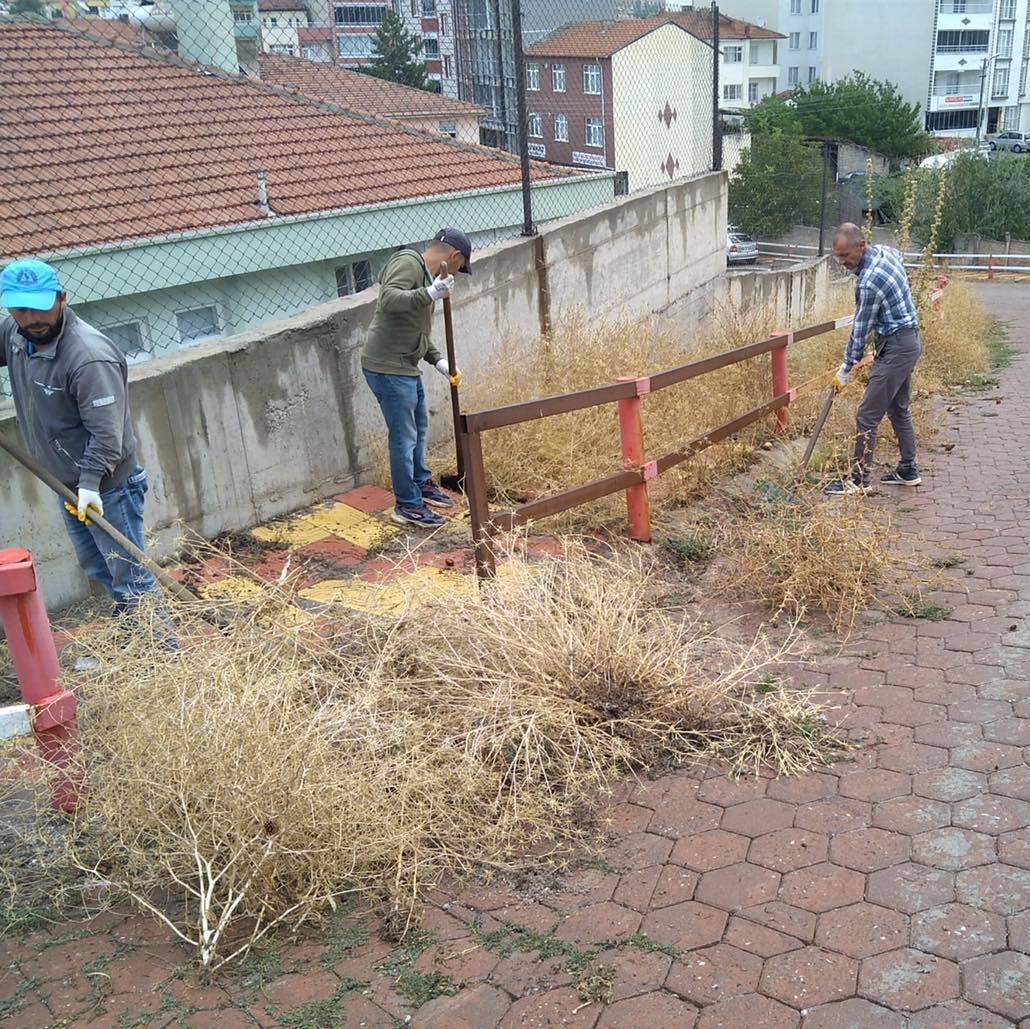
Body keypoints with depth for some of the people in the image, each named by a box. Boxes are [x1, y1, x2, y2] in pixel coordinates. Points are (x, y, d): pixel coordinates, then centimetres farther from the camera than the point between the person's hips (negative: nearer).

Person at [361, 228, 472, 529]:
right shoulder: (407, 262, -12)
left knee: (419, 427, 23)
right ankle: (407, 506, 8)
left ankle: (421, 484, 41)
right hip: (388, 367, -10)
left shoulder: (426, 275, 17)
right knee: (404, 437, -3)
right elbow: (389, 299, -31)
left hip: (406, 367, 10)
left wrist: (439, 361, 16)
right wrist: (430, 294, -37)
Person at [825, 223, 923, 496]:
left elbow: (861, 330, -16)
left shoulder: (869, 282, -25)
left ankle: (859, 480, -3)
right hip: (910, 340, 10)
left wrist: (846, 370, -6)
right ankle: (908, 470, 28)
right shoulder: (888, 251, 3)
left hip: (895, 347, -10)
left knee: (868, 415, -8)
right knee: (899, 408, 19)